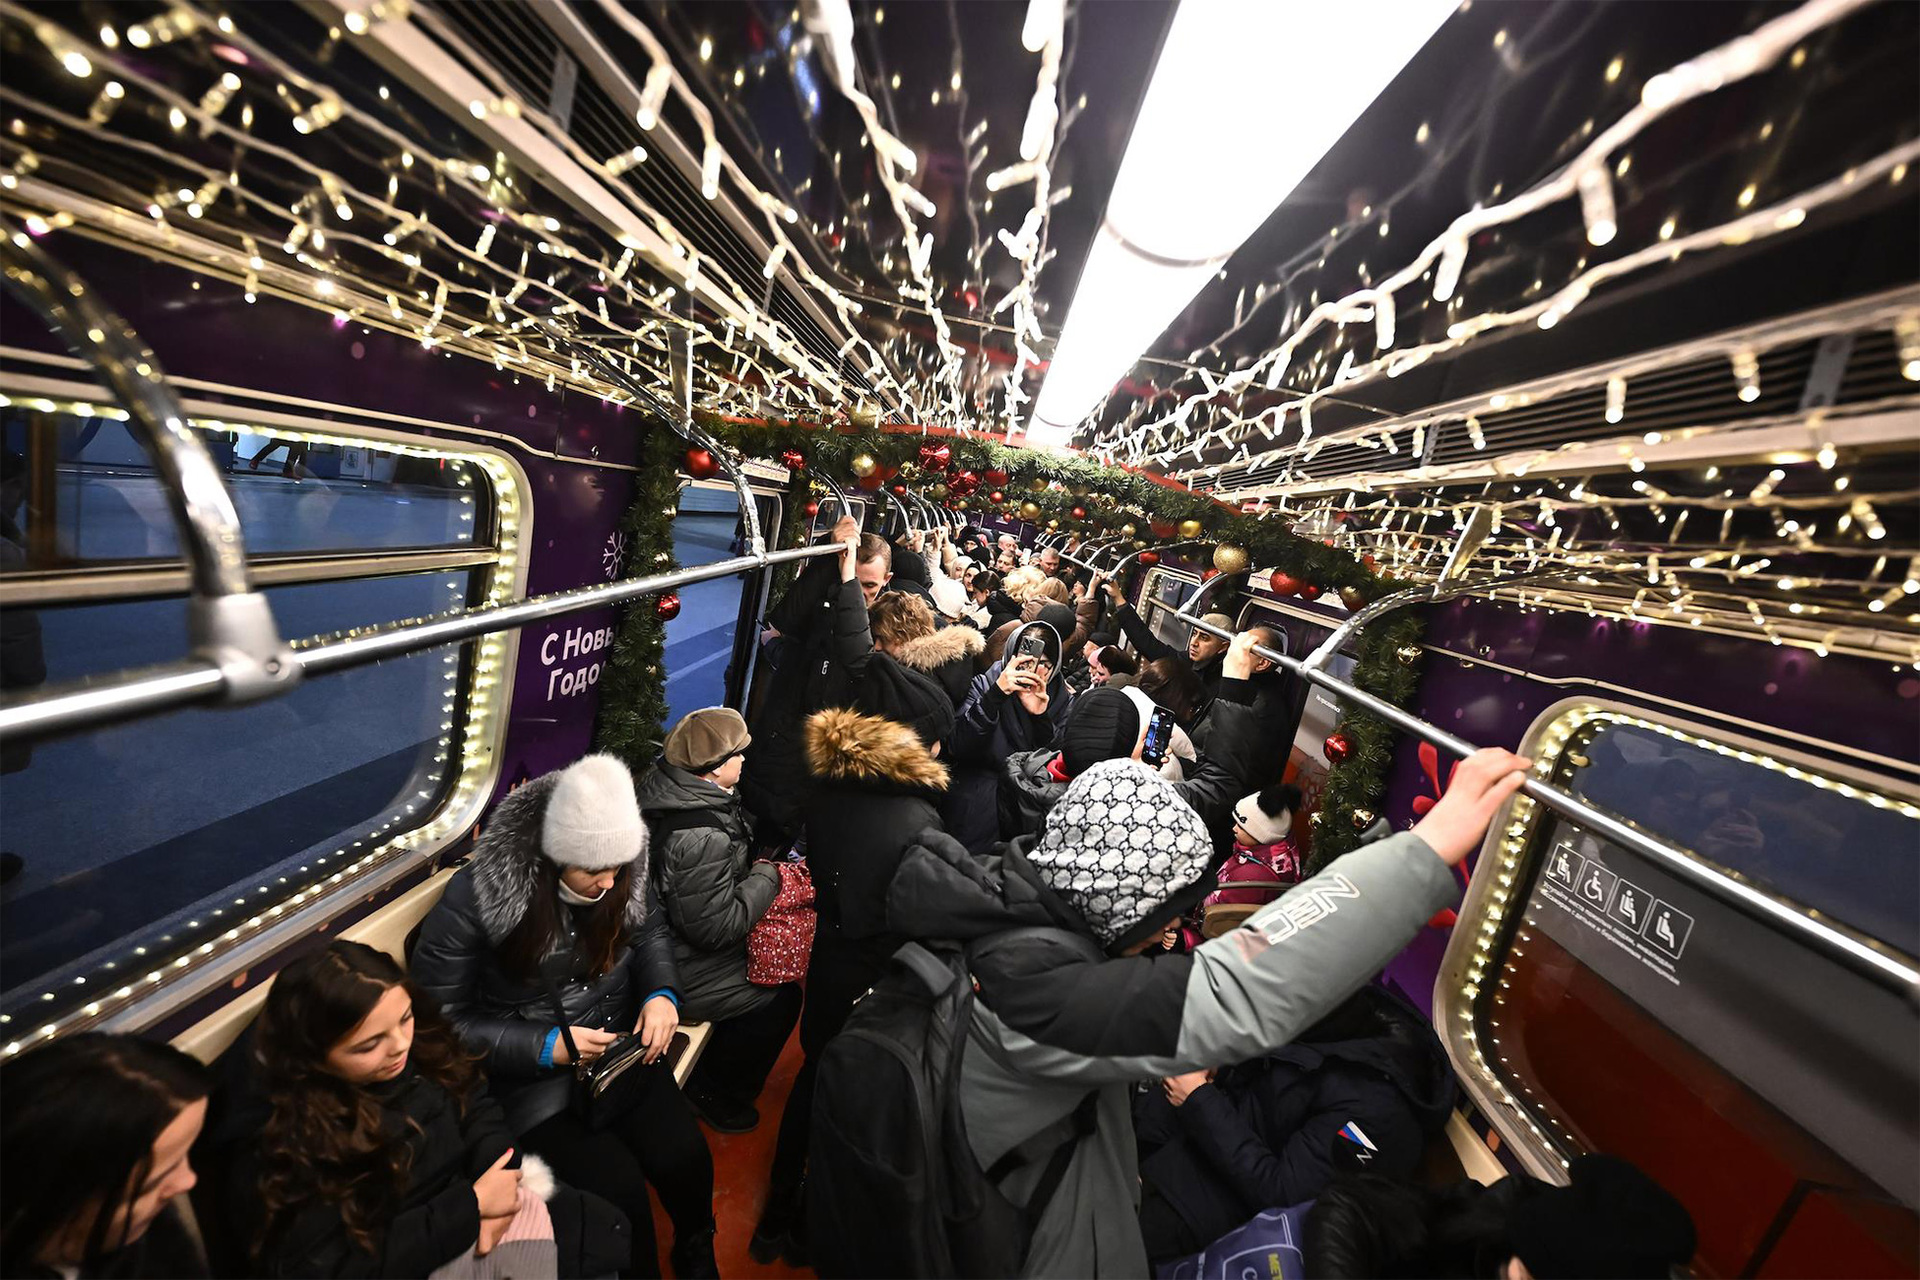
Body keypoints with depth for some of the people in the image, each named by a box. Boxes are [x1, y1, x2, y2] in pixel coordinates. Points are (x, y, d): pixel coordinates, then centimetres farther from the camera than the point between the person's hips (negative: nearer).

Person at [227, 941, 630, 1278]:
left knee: (608, 1231, -2)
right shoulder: (278, 1146, -24)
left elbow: (476, 1102, 2)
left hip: (471, 1202, 5)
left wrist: (494, 1182, -16)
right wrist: (472, 1205, -22)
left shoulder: (419, 1040, -11)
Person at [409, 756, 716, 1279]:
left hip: (623, 1045, 3)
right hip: (535, 1074, -3)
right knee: (619, 1188, -16)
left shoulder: (620, 875, -12)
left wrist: (661, 994, -12)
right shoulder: (471, 899, -22)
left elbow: (652, 932, 7)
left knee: (684, 1156, -10)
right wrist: (545, 1047, -21)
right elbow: (442, 1020, -12)